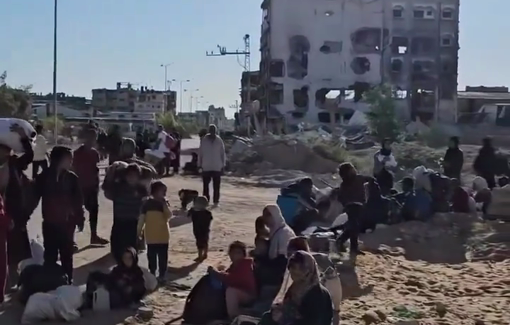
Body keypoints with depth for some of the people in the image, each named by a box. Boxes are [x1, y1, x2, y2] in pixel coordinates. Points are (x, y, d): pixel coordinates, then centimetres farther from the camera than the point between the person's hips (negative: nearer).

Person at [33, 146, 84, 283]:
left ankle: (67, 282, 21)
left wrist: (80, 219, 1)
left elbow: (78, 200, 0)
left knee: (67, 256, 10)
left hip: (67, 223, 0)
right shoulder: (43, 177, -4)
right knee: (50, 256, 7)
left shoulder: (71, 178, -3)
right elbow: (35, 198, -2)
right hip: (49, 223, 0)